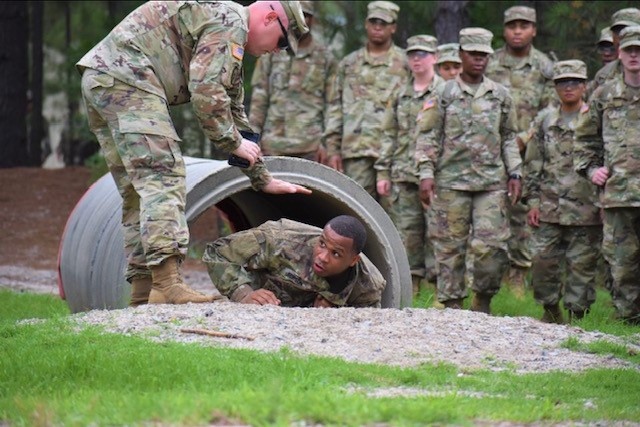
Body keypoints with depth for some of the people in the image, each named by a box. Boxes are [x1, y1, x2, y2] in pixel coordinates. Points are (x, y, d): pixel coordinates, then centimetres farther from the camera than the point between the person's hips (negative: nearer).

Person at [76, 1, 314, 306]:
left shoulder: (229, 49, 28)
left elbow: (233, 111, 36)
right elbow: (205, 89, -16)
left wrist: (262, 179, 37)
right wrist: (233, 141, -4)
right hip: (126, 78, -11)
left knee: (138, 190, 10)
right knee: (164, 178, -16)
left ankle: (143, 291, 7)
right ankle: (167, 285, -26)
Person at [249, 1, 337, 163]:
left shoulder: (325, 58, 8)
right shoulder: (271, 56, 11)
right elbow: (259, 100, 9)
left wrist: (327, 143, -3)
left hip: (310, 147, -2)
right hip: (274, 146, 2)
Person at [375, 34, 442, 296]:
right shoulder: (400, 95, 14)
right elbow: (389, 135, 16)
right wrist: (382, 172, 10)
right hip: (402, 176, 4)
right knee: (406, 233, 5)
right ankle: (410, 287, 12)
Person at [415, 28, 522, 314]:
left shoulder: (500, 95, 11)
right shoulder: (443, 95, 3)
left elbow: (509, 138, 18)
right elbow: (427, 137, 2)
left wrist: (514, 173, 10)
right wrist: (426, 174, -7)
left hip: (492, 182, 2)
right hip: (451, 182, -1)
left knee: (492, 245, -7)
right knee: (450, 247, 1)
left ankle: (483, 300, 12)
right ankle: (452, 305, 9)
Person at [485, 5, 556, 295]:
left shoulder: (545, 68, 6)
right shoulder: (489, 64, 9)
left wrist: (524, 138, -10)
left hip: (528, 153, -1)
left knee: (522, 213, 0)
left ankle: (518, 274, 6)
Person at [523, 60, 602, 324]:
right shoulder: (544, 121, 11)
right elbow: (533, 165, 13)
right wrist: (532, 200, 5)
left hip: (586, 206, -2)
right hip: (549, 206, 3)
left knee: (581, 263, 0)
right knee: (543, 260, -1)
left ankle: (577, 315, 8)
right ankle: (550, 310, 16)